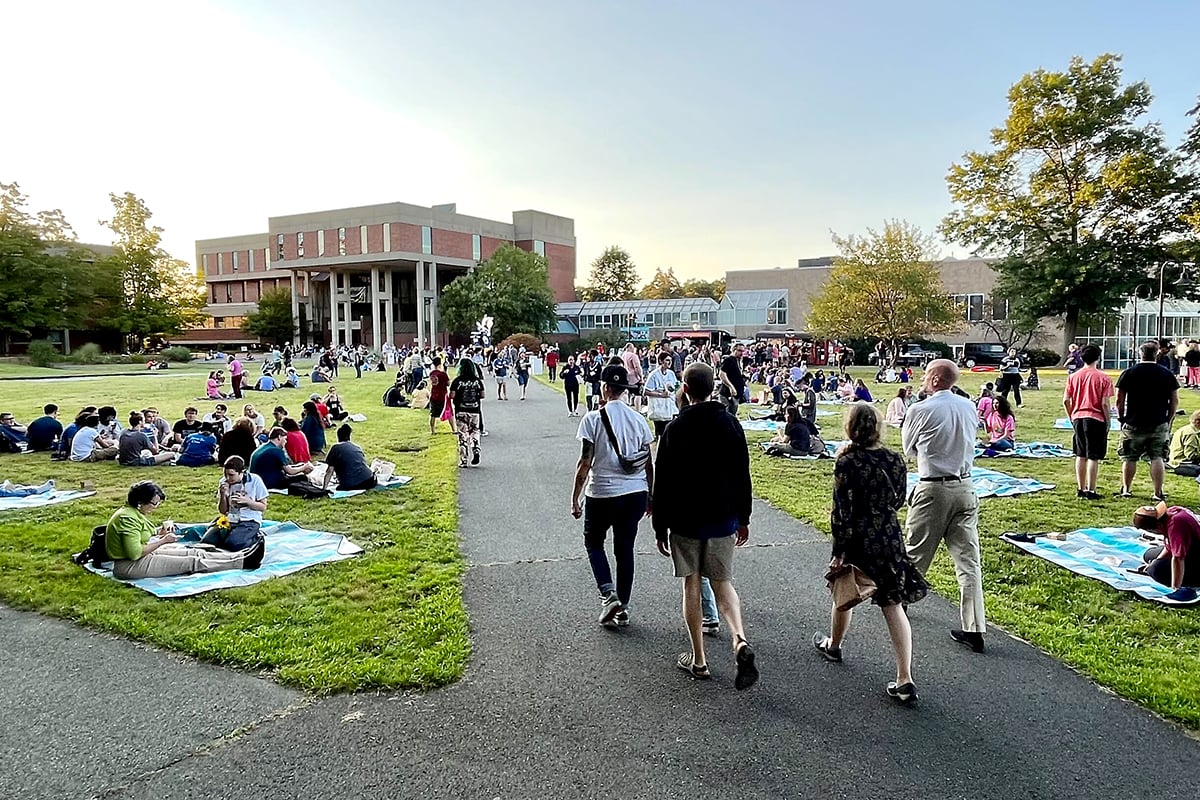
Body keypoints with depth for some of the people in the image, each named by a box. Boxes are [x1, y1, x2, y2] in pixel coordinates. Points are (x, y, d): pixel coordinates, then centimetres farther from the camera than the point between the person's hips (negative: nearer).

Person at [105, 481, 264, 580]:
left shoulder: (133, 512, 8)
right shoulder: (127, 518, -23)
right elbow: (135, 553, -27)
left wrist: (162, 529, 0)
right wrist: (162, 541, -19)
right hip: (129, 566, -10)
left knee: (194, 552, 1)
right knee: (193, 562, -13)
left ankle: (241, 556, -2)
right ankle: (244, 562, -13)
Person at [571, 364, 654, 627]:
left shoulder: (593, 419, -10)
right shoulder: (639, 419, 3)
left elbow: (585, 462, -12)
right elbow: (649, 463, 6)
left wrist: (574, 499, -5)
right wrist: (650, 496, 17)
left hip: (602, 494, -4)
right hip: (636, 493, 4)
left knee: (593, 542, 17)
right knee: (625, 548, 14)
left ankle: (608, 594, 0)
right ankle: (622, 607, 20)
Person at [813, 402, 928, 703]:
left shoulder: (847, 463, -17)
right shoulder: (895, 459, -2)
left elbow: (842, 512, -17)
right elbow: (899, 500, 10)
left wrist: (838, 552, -12)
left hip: (857, 540, -4)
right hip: (890, 539, 4)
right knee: (893, 605, 5)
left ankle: (833, 645, 45)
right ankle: (905, 680, 1)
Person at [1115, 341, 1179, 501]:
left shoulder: (1129, 373, -4)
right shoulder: (1167, 374, 2)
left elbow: (1119, 401, -3)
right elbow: (1175, 401, 4)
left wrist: (1121, 419, 8)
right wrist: (1168, 419, 13)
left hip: (1134, 424, -1)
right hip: (1159, 425, 2)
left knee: (1129, 458, 8)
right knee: (1157, 458, 7)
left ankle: (1126, 489, 17)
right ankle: (1158, 493, 6)